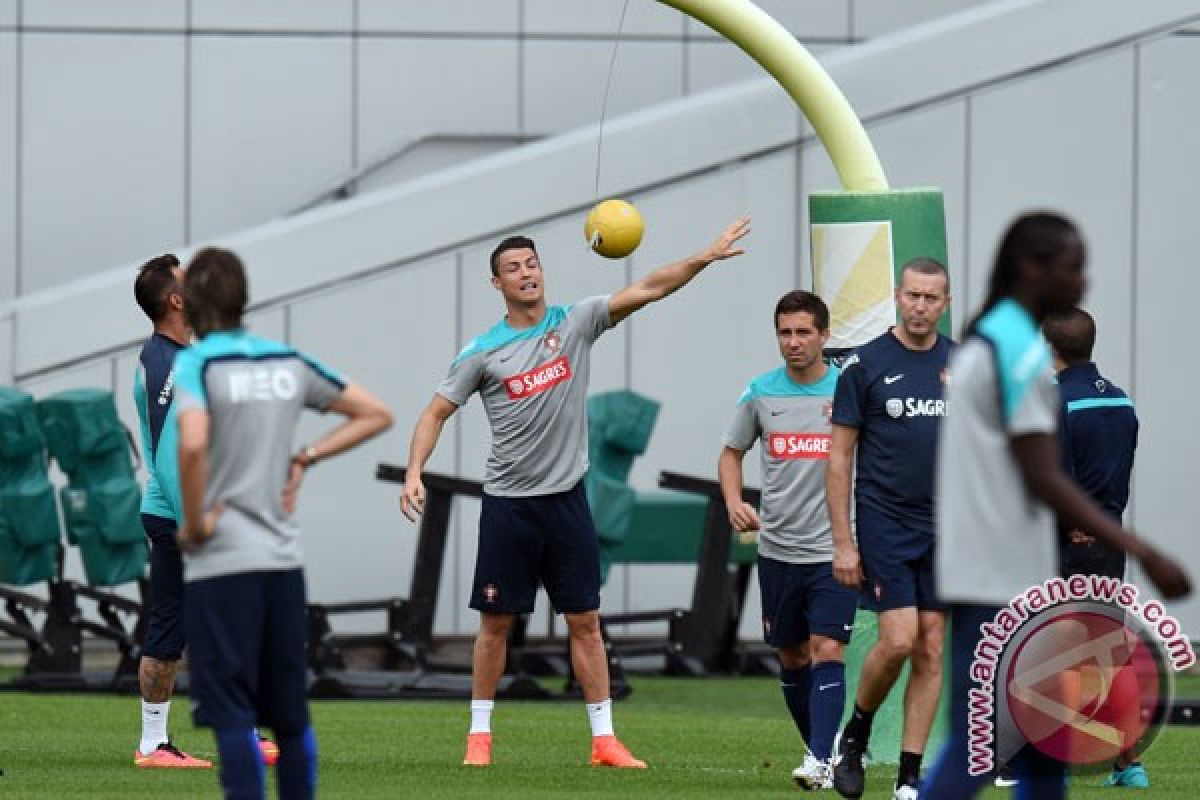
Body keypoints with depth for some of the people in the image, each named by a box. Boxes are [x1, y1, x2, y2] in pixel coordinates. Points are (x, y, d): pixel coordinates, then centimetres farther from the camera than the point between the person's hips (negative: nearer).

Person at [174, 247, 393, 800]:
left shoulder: (195, 363, -8)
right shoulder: (289, 363, 9)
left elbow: (192, 444, -27)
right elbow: (374, 415, 18)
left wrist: (194, 522, -13)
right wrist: (305, 459, 12)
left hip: (220, 563, -5)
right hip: (284, 561, 5)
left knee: (232, 716, -6)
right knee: (291, 715, 13)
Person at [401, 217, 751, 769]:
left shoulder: (575, 323, 1)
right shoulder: (482, 352, -2)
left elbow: (647, 289, -5)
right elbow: (436, 413, 2)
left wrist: (704, 258, -17)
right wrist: (414, 473, -12)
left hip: (567, 499, 1)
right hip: (508, 503, -1)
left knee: (584, 621, 2)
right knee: (496, 621, 4)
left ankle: (604, 740, 4)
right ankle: (479, 734, 13)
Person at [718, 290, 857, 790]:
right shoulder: (760, 393, 3)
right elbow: (732, 453, 17)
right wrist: (734, 503, -1)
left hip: (835, 548, -4)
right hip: (778, 549, 4)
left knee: (826, 651, -15)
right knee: (791, 657, 11)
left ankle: (820, 762, -21)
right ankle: (823, 751, 27)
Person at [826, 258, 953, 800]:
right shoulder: (865, 364, -4)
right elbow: (840, 457, -2)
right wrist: (843, 542, -7)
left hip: (947, 528, 3)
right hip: (884, 525, -3)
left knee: (931, 649, 1)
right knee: (898, 640, -14)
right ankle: (855, 736, 12)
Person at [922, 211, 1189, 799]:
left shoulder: (983, 344, 16)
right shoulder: (1021, 351, -15)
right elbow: (1045, 482, -19)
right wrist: (1143, 554, -20)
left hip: (982, 579, 10)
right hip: (1001, 587, -10)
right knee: (976, 750, -10)